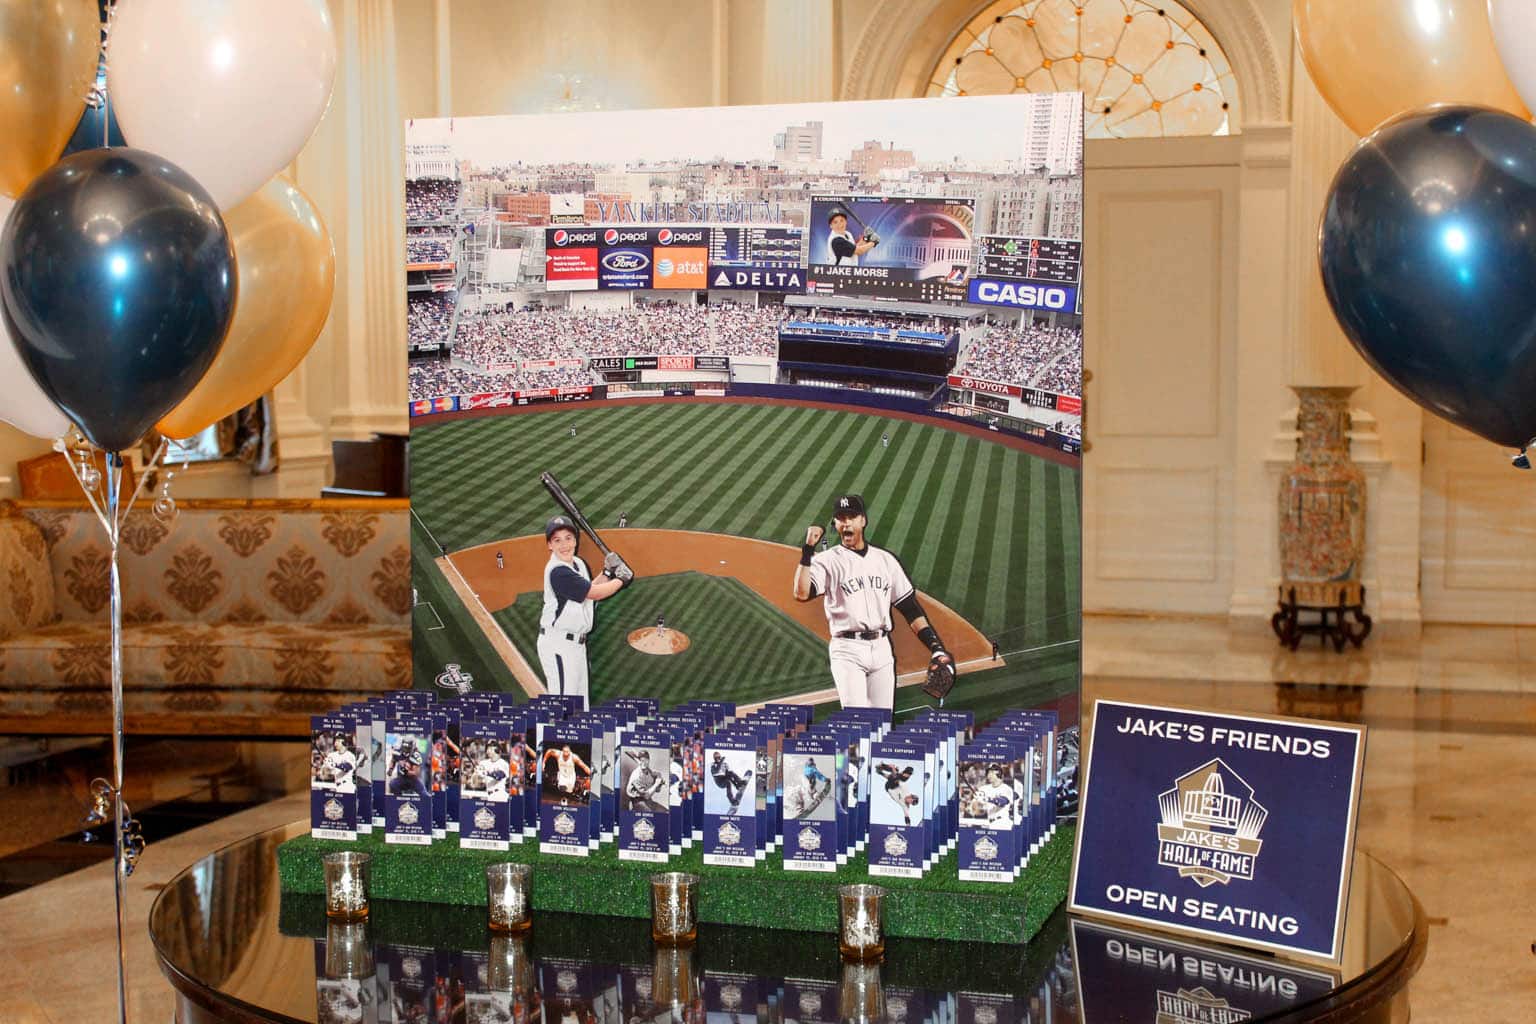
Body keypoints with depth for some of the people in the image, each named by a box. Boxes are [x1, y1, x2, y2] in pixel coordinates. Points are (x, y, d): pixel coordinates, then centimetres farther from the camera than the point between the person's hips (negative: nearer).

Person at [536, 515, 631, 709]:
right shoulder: (557, 571, -19)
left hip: (576, 642, 10)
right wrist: (621, 579, -2)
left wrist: (607, 573, 6)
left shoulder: (578, 564, 10)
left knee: (579, 705, 15)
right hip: (558, 644, -10)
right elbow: (594, 593, -16)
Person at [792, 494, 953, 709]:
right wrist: (807, 551, -24)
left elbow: (910, 607, 13)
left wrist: (935, 647, 4)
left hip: (882, 649, 4)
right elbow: (801, 594, -17)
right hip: (847, 651, -4)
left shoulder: (886, 560, 13)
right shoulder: (827, 560, 1)